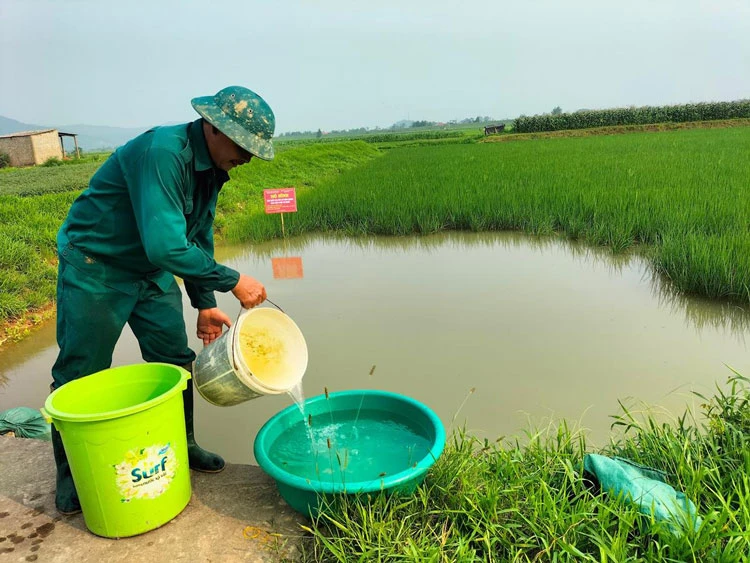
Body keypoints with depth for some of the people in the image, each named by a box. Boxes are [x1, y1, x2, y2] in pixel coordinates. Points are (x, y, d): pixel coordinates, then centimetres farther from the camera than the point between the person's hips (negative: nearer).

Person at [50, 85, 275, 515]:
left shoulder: (213, 168, -2)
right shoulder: (162, 152, -30)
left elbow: (198, 237, 8)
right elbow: (166, 246, -38)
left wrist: (205, 304, 5)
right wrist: (232, 281, -29)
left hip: (152, 269, 8)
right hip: (96, 266, -7)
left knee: (174, 360, 8)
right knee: (80, 373, 3)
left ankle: (181, 446, 26)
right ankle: (71, 473, 21)